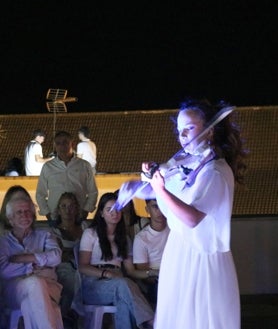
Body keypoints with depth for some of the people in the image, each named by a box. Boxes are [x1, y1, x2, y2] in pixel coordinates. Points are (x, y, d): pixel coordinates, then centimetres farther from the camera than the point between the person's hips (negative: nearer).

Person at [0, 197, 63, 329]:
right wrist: (33, 268, -8)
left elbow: (55, 257, 1)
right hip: (15, 287, -1)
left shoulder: (44, 236, 24)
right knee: (34, 282, -38)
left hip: (46, 284, 1)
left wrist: (22, 258, -2)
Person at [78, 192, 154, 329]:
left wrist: (147, 273, -8)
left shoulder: (124, 239, 24)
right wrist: (106, 273, -19)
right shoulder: (90, 234, 8)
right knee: (123, 284, -39)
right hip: (93, 284, -4)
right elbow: (82, 267, -3)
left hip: (118, 284, 4)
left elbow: (130, 270, 14)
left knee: (124, 300, -37)